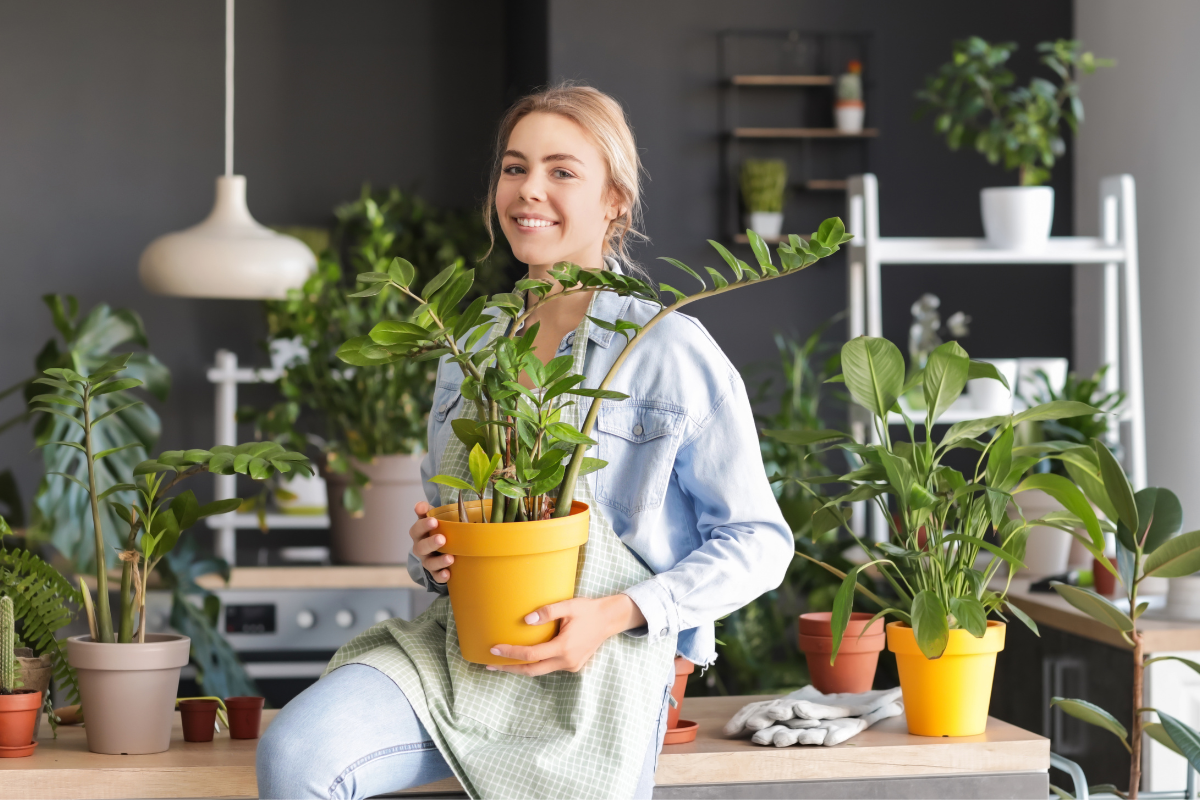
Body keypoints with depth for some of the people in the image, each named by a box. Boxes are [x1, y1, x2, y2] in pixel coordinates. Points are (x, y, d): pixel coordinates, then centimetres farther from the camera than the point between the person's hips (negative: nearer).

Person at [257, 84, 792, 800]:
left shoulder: (673, 352, -5)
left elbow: (756, 542, -2)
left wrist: (617, 613, -16)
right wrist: (432, 558, -1)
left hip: (593, 672, -4)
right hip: (457, 651, 4)